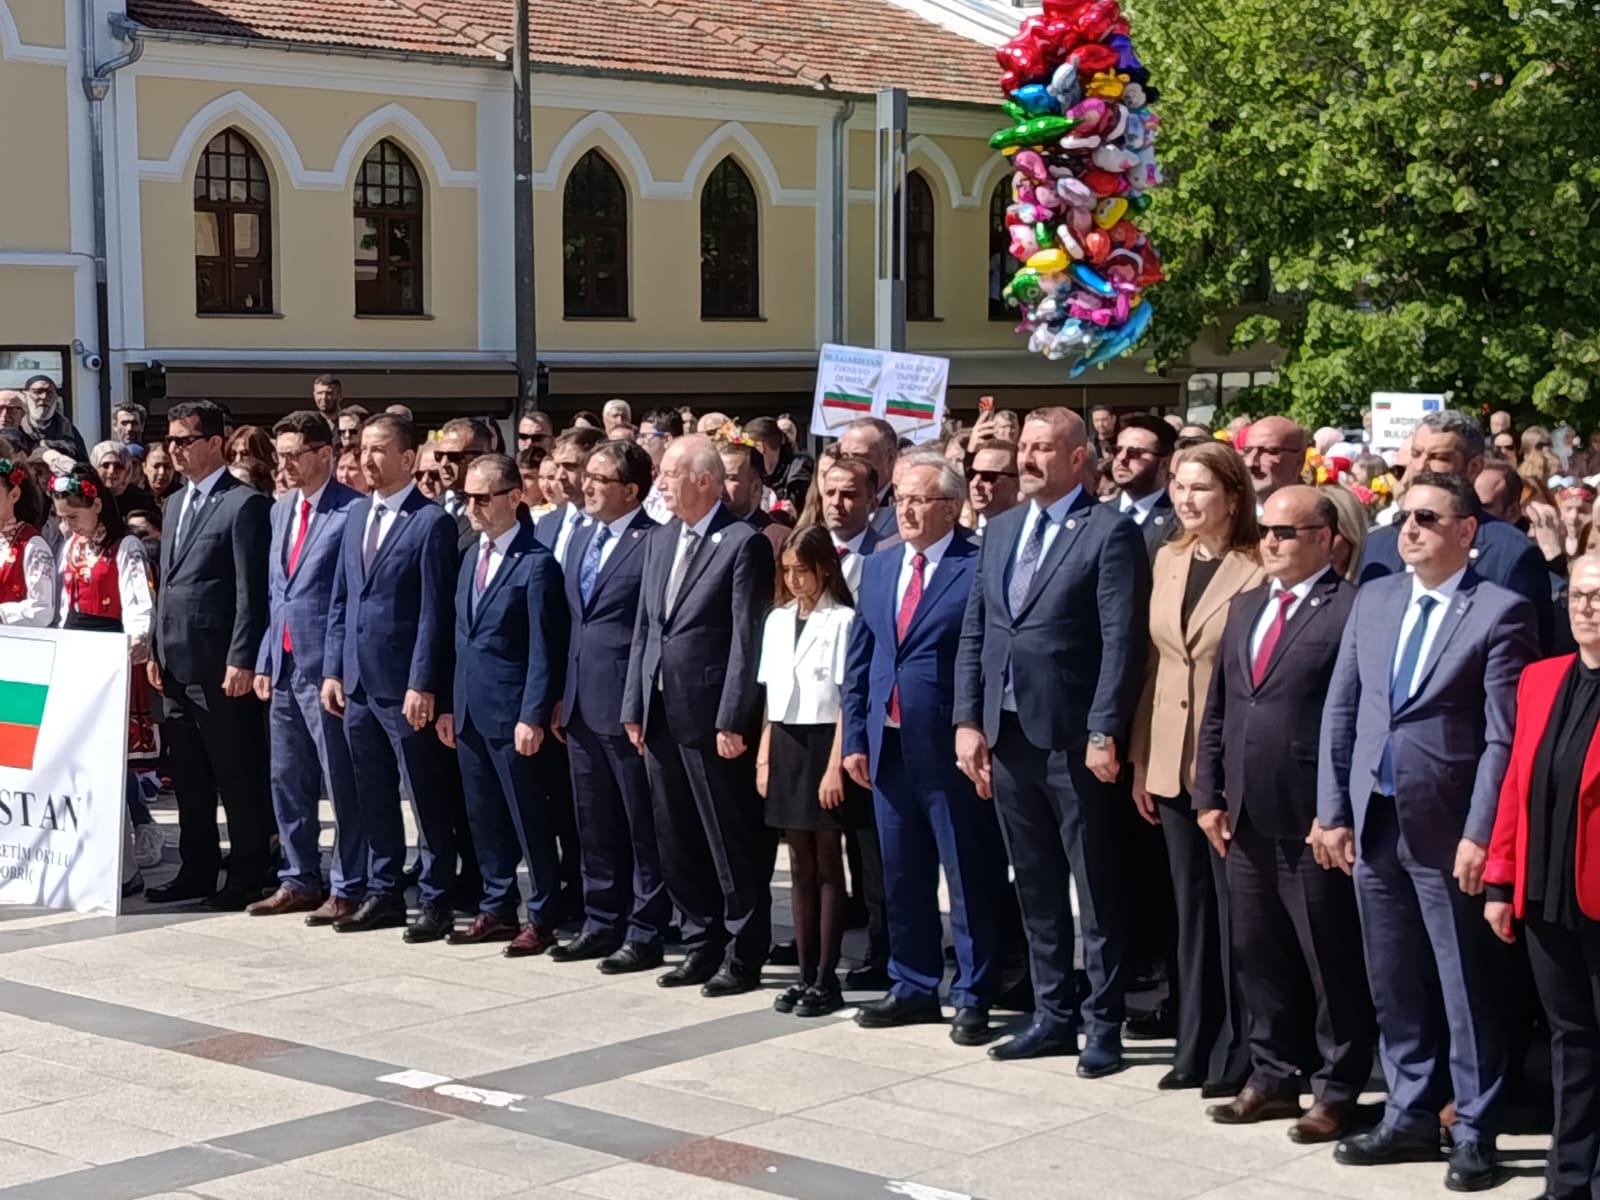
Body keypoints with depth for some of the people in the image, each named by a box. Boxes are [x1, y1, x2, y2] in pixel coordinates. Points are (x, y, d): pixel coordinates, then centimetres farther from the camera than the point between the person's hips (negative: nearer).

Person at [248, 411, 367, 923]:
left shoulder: (353, 511, -11)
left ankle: (348, 888, 7)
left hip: (328, 668, -8)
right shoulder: (281, 510, 15)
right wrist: (265, 660, 13)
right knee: (287, 780, 13)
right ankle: (299, 881, 22)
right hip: (284, 666, 8)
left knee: (342, 783, 0)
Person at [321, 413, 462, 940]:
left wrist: (422, 684, -17)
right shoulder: (356, 517, 13)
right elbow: (340, 600, 16)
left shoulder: (432, 522, -9)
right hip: (358, 681, 7)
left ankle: (435, 901, 8)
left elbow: (434, 612, -13)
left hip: (405, 685, -7)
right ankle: (383, 894, 22)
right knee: (373, 796, 13)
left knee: (428, 798, 1)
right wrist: (333, 669, 10)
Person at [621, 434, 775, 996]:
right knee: (677, 843, 13)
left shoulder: (743, 543, -10)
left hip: (712, 718, -8)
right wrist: (634, 707, 10)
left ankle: (743, 956, 10)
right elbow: (644, 628, 16)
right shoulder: (660, 542, 14)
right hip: (661, 716, 8)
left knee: (732, 843, 1)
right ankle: (702, 945, 23)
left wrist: (732, 719, -17)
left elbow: (747, 637, -13)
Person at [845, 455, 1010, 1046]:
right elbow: (858, 660, 14)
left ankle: (972, 997, 12)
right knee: (901, 877, 15)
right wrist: (854, 737, 8)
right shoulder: (878, 567, 12)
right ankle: (913, 987, 27)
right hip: (889, 748, 7)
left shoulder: (979, 568, -9)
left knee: (970, 879, 3)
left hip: (952, 750, -7)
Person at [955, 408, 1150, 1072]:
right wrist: (968, 720, 4)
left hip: (1073, 738, -6)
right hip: (1007, 734, 7)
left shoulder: (1110, 531, -8)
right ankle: (1053, 1015, 24)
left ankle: (1103, 1025, 11)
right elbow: (974, 633, 12)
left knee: (1095, 889, 3)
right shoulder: (1000, 530, 13)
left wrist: (1105, 733, -18)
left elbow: (1122, 642, -13)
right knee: (1035, 886, 14)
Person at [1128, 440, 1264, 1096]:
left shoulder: (1259, 569, -11)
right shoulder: (1167, 560, 10)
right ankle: (1194, 1046, 21)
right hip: (1171, 762, 6)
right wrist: (1140, 758, 10)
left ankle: (1236, 1054, 11)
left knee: (1234, 907, 1)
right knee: (1191, 906, 13)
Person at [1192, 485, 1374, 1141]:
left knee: (1331, 960, 3)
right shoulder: (1245, 608, 16)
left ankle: (1337, 1091, 13)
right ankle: (1273, 1077, 25)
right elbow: (1217, 711, 17)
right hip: (1245, 818, 8)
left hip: (1314, 820, -7)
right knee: (1258, 956, 14)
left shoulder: (1352, 610, -9)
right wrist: (1210, 796, 10)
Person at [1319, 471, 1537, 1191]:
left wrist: (1480, 835, -16)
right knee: (1394, 984, 13)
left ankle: (1474, 1133, 13)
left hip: (1446, 831, -5)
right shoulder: (1372, 600, 10)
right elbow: (1341, 711, 11)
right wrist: (1333, 812, 6)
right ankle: (1411, 1117, 25)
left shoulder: (1500, 612, -7)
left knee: (1467, 988, 4)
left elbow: (1504, 738, -11)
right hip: (1374, 824, 5)